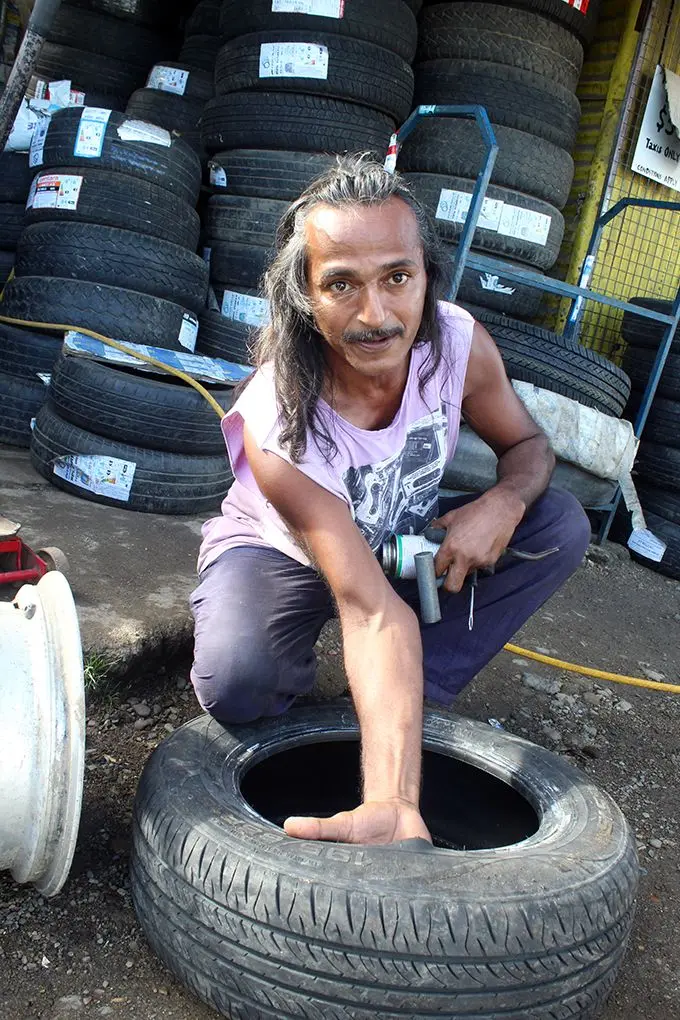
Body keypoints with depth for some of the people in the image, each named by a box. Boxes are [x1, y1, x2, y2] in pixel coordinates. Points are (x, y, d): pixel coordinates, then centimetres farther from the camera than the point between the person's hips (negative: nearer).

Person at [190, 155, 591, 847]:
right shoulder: (273, 424, -37)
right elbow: (373, 611, -42)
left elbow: (526, 444, -4)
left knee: (561, 526, -15)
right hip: (276, 555, -4)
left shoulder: (459, 343, -24)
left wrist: (504, 503, -29)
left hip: (408, 541, 5)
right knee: (235, 684, -35)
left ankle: (419, 696, -7)